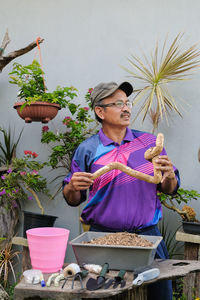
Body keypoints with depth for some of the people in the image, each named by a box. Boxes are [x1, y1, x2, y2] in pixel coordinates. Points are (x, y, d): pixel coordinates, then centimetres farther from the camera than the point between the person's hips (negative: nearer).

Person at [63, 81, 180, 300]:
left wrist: (169, 176, -13)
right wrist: (73, 187, -17)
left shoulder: (150, 142, 4)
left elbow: (169, 189, 8)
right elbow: (72, 200, 4)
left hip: (147, 234, 2)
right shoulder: (87, 150, -1)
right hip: (103, 237, -1)